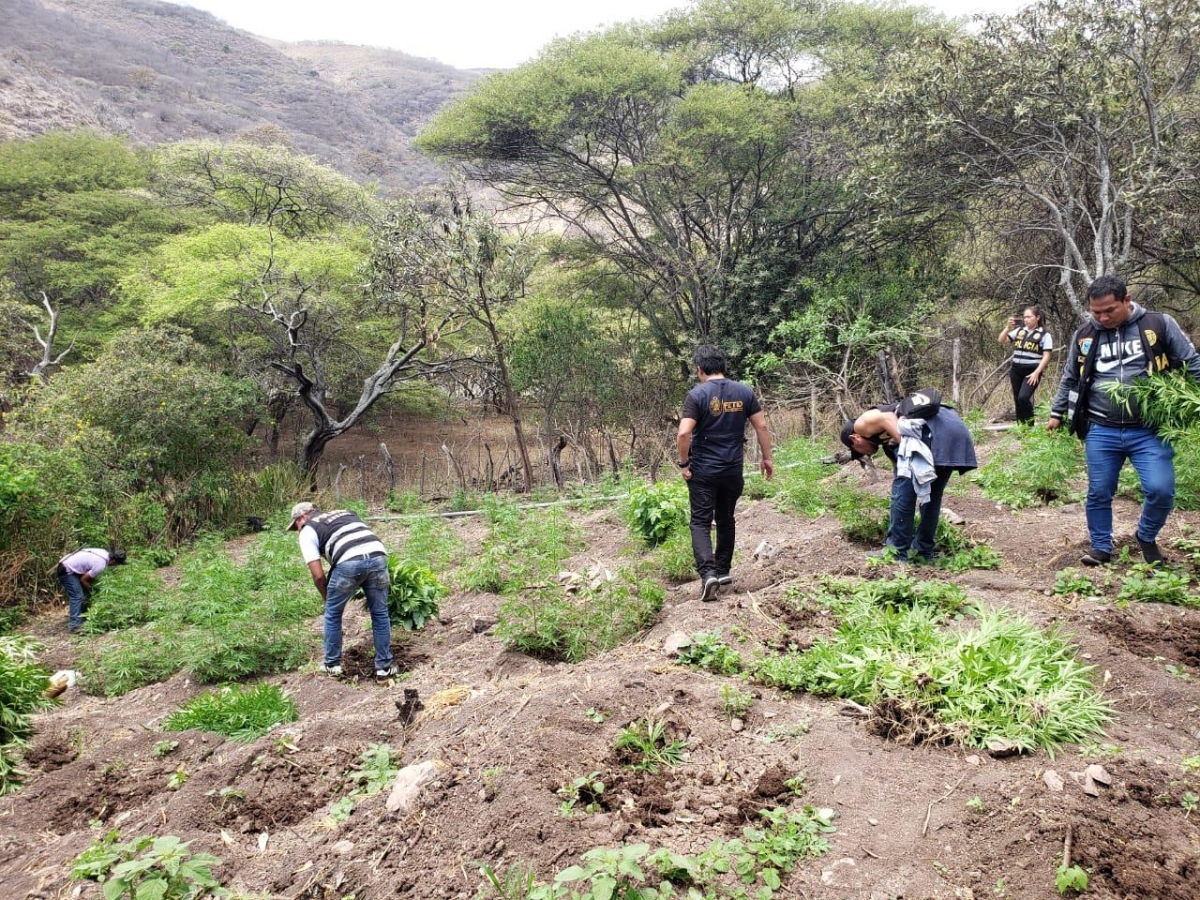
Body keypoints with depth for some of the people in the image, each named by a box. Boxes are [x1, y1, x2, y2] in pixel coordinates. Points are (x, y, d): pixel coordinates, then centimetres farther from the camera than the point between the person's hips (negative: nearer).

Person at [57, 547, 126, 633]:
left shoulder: (104, 553, 2)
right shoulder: (101, 565, -23)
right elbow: (83, 579, -14)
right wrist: (92, 589, 3)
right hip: (66, 571, -10)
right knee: (77, 597, -11)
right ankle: (75, 626, -13)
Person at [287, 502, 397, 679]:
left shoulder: (308, 530, 20)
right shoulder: (346, 513, 37)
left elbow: (318, 575, 12)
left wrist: (327, 597, 29)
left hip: (349, 563, -4)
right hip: (378, 556, 4)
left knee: (333, 614, 20)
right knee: (380, 614, 19)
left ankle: (332, 664, 33)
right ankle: (384, 667, 25)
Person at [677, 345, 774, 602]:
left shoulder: (697, 395, -11)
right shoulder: (744, 392, 2)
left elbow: (684, 433, -20)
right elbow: (762, 427, 2)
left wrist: (684, 463, -7)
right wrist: (767, 458, 12)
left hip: (703, 471, -4)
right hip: (733, 470, 4)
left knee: (701, 522, 0)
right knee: (726, 520, 19)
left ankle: (708, 573, -17)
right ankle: (723, 570, 28)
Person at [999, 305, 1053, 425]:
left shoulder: (1044, 335, -3)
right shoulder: (1019, 331, 10)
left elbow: (1046, 356, -7)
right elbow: (1002, 340, 9)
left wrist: (1036, 373, -16)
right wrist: (1008, 327, -6)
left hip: (1032, 372, -5)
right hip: (1016, 371, 5)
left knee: (1023, 397, -22)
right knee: (1017, 401, 9)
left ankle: (1030, 426, -7)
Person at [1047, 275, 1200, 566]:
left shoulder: (1160, 325, -1)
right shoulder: (1084, 335, 6)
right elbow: (1069, 379, 19)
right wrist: (1057, 413, 21)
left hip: (1149, 430, -2)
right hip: (1101, 431, 2)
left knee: (1161, 490, -10)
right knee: (1099, 493, 5)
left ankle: (1146, 537, 18)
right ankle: (1101, 547, 23)